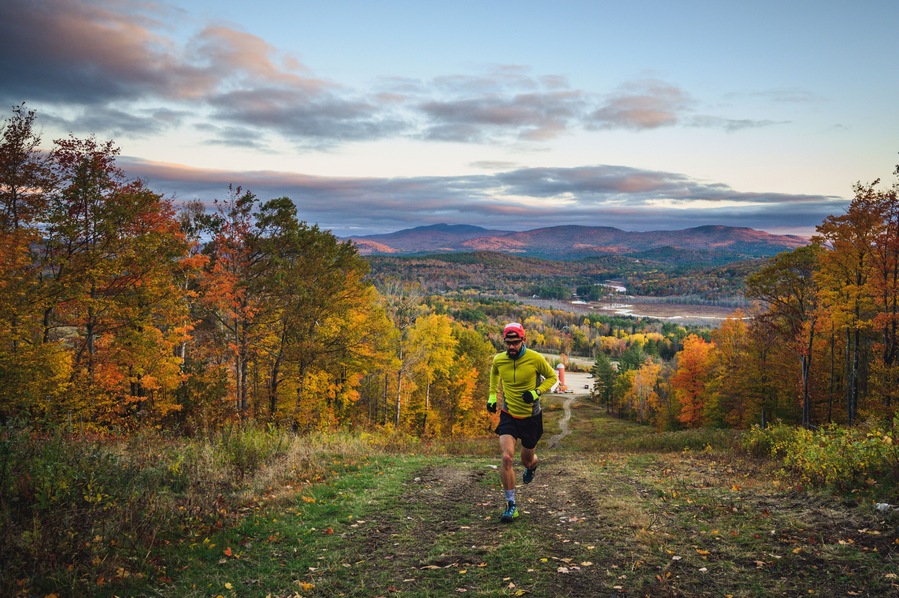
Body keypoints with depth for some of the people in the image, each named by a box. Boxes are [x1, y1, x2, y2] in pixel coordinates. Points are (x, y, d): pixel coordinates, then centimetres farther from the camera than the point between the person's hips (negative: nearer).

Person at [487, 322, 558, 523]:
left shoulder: (535, 359, -17)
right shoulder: (498, 360, -7)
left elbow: (552, 377, -2)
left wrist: (537, 392, -18)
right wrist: (492, 395, 11)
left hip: (531, 417, -1)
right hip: (508, 415, 1)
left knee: (526, 459, 14)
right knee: (507, 457, -17)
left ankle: (532, 465, 55)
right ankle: (511, 505, -5)